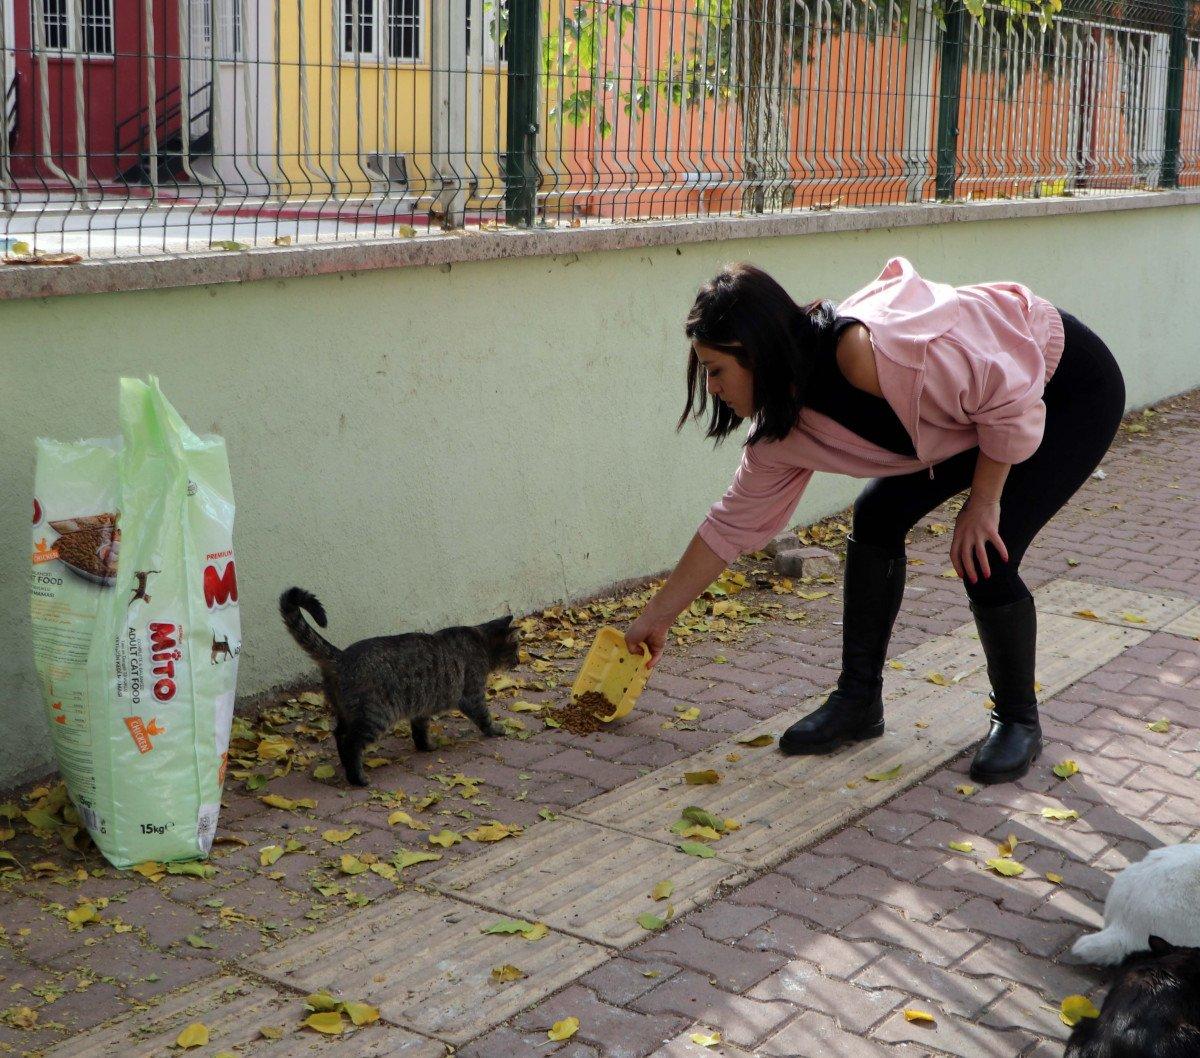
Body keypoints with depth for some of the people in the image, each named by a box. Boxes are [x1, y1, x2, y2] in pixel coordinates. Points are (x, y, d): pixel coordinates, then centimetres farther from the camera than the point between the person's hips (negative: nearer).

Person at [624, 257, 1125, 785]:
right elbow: (734, 523, 1)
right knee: (877, 516, -1)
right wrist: (655, 617, 6)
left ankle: (1018, 722, 6)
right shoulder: (784, 428, -11)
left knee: (985, 560, -17)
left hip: (1073, 388, -8)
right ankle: (858, 702, 11)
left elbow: (1011, 397, -30)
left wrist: (983, 501, -19)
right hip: (984, 407, 8)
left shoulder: (871, 352, -38)